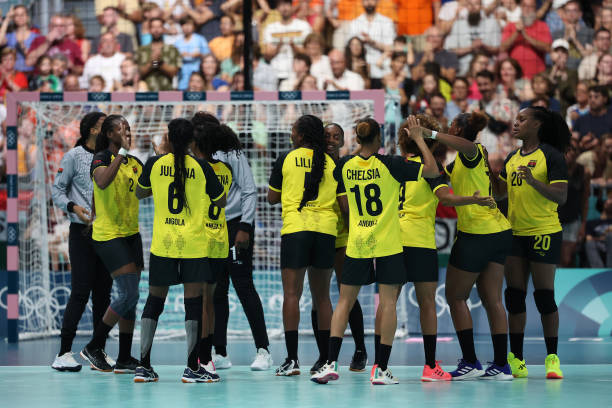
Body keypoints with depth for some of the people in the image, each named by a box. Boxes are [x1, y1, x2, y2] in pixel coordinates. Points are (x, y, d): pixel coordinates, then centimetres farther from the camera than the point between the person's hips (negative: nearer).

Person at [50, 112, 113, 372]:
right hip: (82, 232, -5)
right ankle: (64, 353, -7)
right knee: (80, 292, -10)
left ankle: (99, 352, 11)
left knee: (103, 294, 6)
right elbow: (57, 190, -2)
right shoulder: (74, 156, -2)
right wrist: (73, 207, -18)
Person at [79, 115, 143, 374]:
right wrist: (122, 151, -31)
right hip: (109, 236, -8)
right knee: (129, 294, -14)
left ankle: (124, 359, 13)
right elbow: (102, 181, -31)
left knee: (131, 298, 7)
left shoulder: (134, 162, 11)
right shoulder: (101, 159, -10)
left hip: (131, 234, 8)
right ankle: (93, 347, -1)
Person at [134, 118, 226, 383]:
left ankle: (143, 365, 8)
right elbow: (221, 202, 7)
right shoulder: (201, 167, -5)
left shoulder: (155, 163, -1)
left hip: (162, 243, 2)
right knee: (194, 302, 0)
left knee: (154, 300, 10)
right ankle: (193, 367, -1)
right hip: (193, 243, -2)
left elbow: (139, 193, 18)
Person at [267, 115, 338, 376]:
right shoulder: (331, 162, 7)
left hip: (295, 228, -3)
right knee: (322, 295, 10)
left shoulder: (286, 159, 2)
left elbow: (272, 197, 11)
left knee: (292, 293, -2)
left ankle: (292, 359, -9)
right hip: (326, 228, 3)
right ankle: (326, 359, 11)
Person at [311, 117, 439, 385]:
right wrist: (418, 138, 1)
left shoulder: (344, 166, 2)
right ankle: (381, 368, 0)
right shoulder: (389, 165, -8)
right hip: (388, 243, -3)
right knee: (388, 301, 3)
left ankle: (331, 363, -3)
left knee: (345, 301, 8)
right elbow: (433, 170, -7)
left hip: (356, 243, 3)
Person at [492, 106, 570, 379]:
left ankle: (552, 357, 4)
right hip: (514, 233, 7)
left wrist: (533, 181, -27)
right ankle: (516, 360, 8)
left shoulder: (551, 156, -7)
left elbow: (561, 197, -14)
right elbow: (500, 191, 16)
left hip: (544, 233, -6)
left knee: (544, 295, -4)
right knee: (514, 296, 4)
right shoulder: (512, 159, 14)